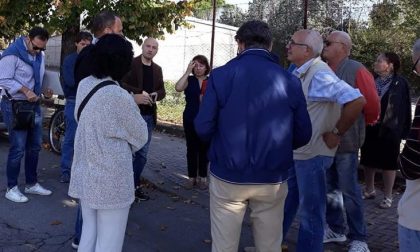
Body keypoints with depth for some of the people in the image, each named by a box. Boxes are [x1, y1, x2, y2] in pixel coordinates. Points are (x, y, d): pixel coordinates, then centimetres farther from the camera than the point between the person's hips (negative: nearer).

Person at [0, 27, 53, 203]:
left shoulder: (40, 55, 8)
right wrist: (25, 91, -25)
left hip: (34, 105, 8)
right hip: (15, 105, -8)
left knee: (34, 146, 14)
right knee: (18, 149, -5)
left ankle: (32, 184, 27)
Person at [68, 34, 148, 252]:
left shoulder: (84, 85, -2)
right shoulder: (120, 97, -21)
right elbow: (141, 136, -8)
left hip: (85, 174, 7)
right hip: (112, 180, -7)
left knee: (89, 232, 20)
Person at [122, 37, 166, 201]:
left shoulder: (157, 69, 13)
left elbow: (162, 90, 14)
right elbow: (122, 84, -14)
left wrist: (156, 95, -8)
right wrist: (139, 93, -23)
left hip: (149, 115, 6)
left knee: (142, 153, 10)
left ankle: (135, 185, 20)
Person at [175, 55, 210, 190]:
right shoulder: (189, 80, 1)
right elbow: (178, 88, -18)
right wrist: (188, 72, -16)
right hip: (190, 120, 1)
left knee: (204, 149, 8)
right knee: (191, 148, 8)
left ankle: (203, 178, 19)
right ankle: (192, 177, 19)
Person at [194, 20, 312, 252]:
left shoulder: (220, 75, -7)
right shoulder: (289, 81, -2)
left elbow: (203, 129, -9)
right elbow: (302, 136, 1)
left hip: (228, 177, -1)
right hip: (273, 180, 2)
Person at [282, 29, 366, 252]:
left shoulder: (319, 74, -20)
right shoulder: (299, 73, 8)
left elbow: (357, 100, -29)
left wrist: (336, 133, -20)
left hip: (312, 154, -9)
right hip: (293, 152, 9)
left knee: (310, 212, 7)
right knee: (283, 203, 21)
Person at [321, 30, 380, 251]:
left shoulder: (356, 70, -10)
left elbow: (372, 103, -7)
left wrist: (366, 123, 8)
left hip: (345, 141, -5)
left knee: (349, 191, 2)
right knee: (329, 188, 14)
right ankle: (335, 229, 31)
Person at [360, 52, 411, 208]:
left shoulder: (400, 83, -7)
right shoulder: (372, 81, 6)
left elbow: (405, 109, -8)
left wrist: (403, 131, -13)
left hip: (389, 131, -5)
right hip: (370, 129, 5)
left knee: (388, 163, 5)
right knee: (368, 161, 12)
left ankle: (388, 196, 17)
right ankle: (370, 190, 30)